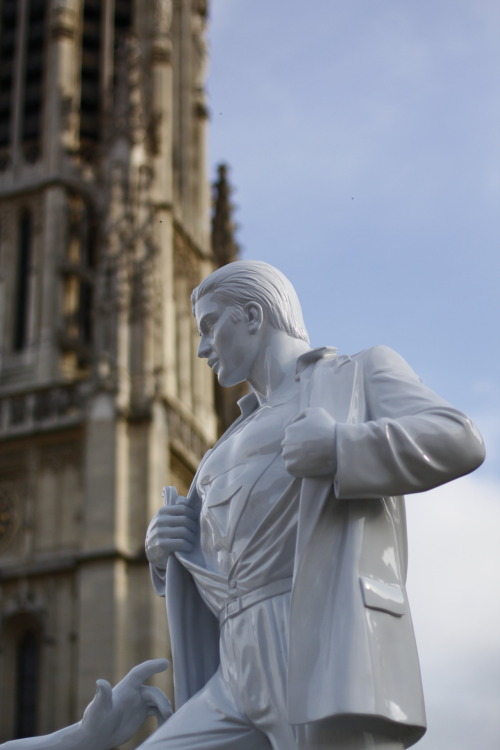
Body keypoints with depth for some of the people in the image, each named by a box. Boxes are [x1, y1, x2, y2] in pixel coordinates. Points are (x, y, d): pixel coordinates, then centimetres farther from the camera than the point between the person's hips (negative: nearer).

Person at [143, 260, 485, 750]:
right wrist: (166, 552, 12)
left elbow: (458, 442, -3)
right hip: (247, 674, 7)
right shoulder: (241, 442, 35)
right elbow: (221, 580, 33)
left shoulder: (362, 374, 16)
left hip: (331, 654, -7)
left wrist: (339, 446, -17)